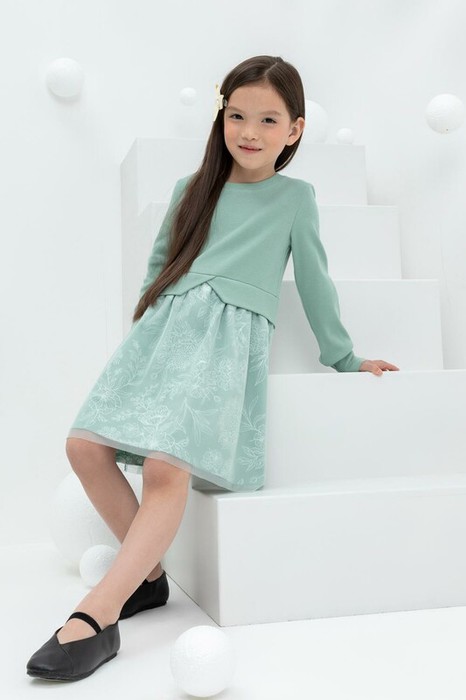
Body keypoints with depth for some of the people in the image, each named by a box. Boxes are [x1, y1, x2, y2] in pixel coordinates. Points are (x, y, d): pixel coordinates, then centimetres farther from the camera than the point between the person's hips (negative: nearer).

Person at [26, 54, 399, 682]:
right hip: (163, 326, 5)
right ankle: (149, 575, 4)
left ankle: (96, 618, -23)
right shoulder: (192, 189, 22)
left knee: (167, 467, -26)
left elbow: (313, 281, 18)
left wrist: (345, 358, 20)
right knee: (85, 446, -13)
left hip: (230, 334, -4)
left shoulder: (295, 196, 14)